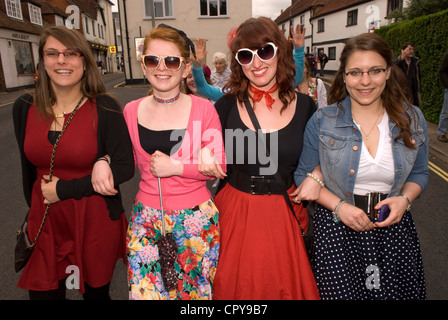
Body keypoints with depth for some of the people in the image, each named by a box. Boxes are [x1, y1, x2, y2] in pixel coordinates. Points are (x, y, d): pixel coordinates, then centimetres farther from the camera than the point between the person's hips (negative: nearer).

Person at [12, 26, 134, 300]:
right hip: (45, 223, 3)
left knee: (96, 291, 17)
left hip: (96, 223, -3)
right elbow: (29, 167, 12)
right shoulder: (25, 109, 0)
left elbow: (125, 168, -15)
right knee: (43, 292, 14)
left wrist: (64, 190, -14)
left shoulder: (105, 109, -11)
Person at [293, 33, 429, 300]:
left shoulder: (412, 119, 0)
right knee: (342, 292, 2)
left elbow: (419, 173, 11)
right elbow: (304, 175, -2)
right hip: (337, 229, -2)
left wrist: (405, 199, -9)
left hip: (394, 227, 3)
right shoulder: (322, 121, -7)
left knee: (398, 291, 9)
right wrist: (339, 206, -15)